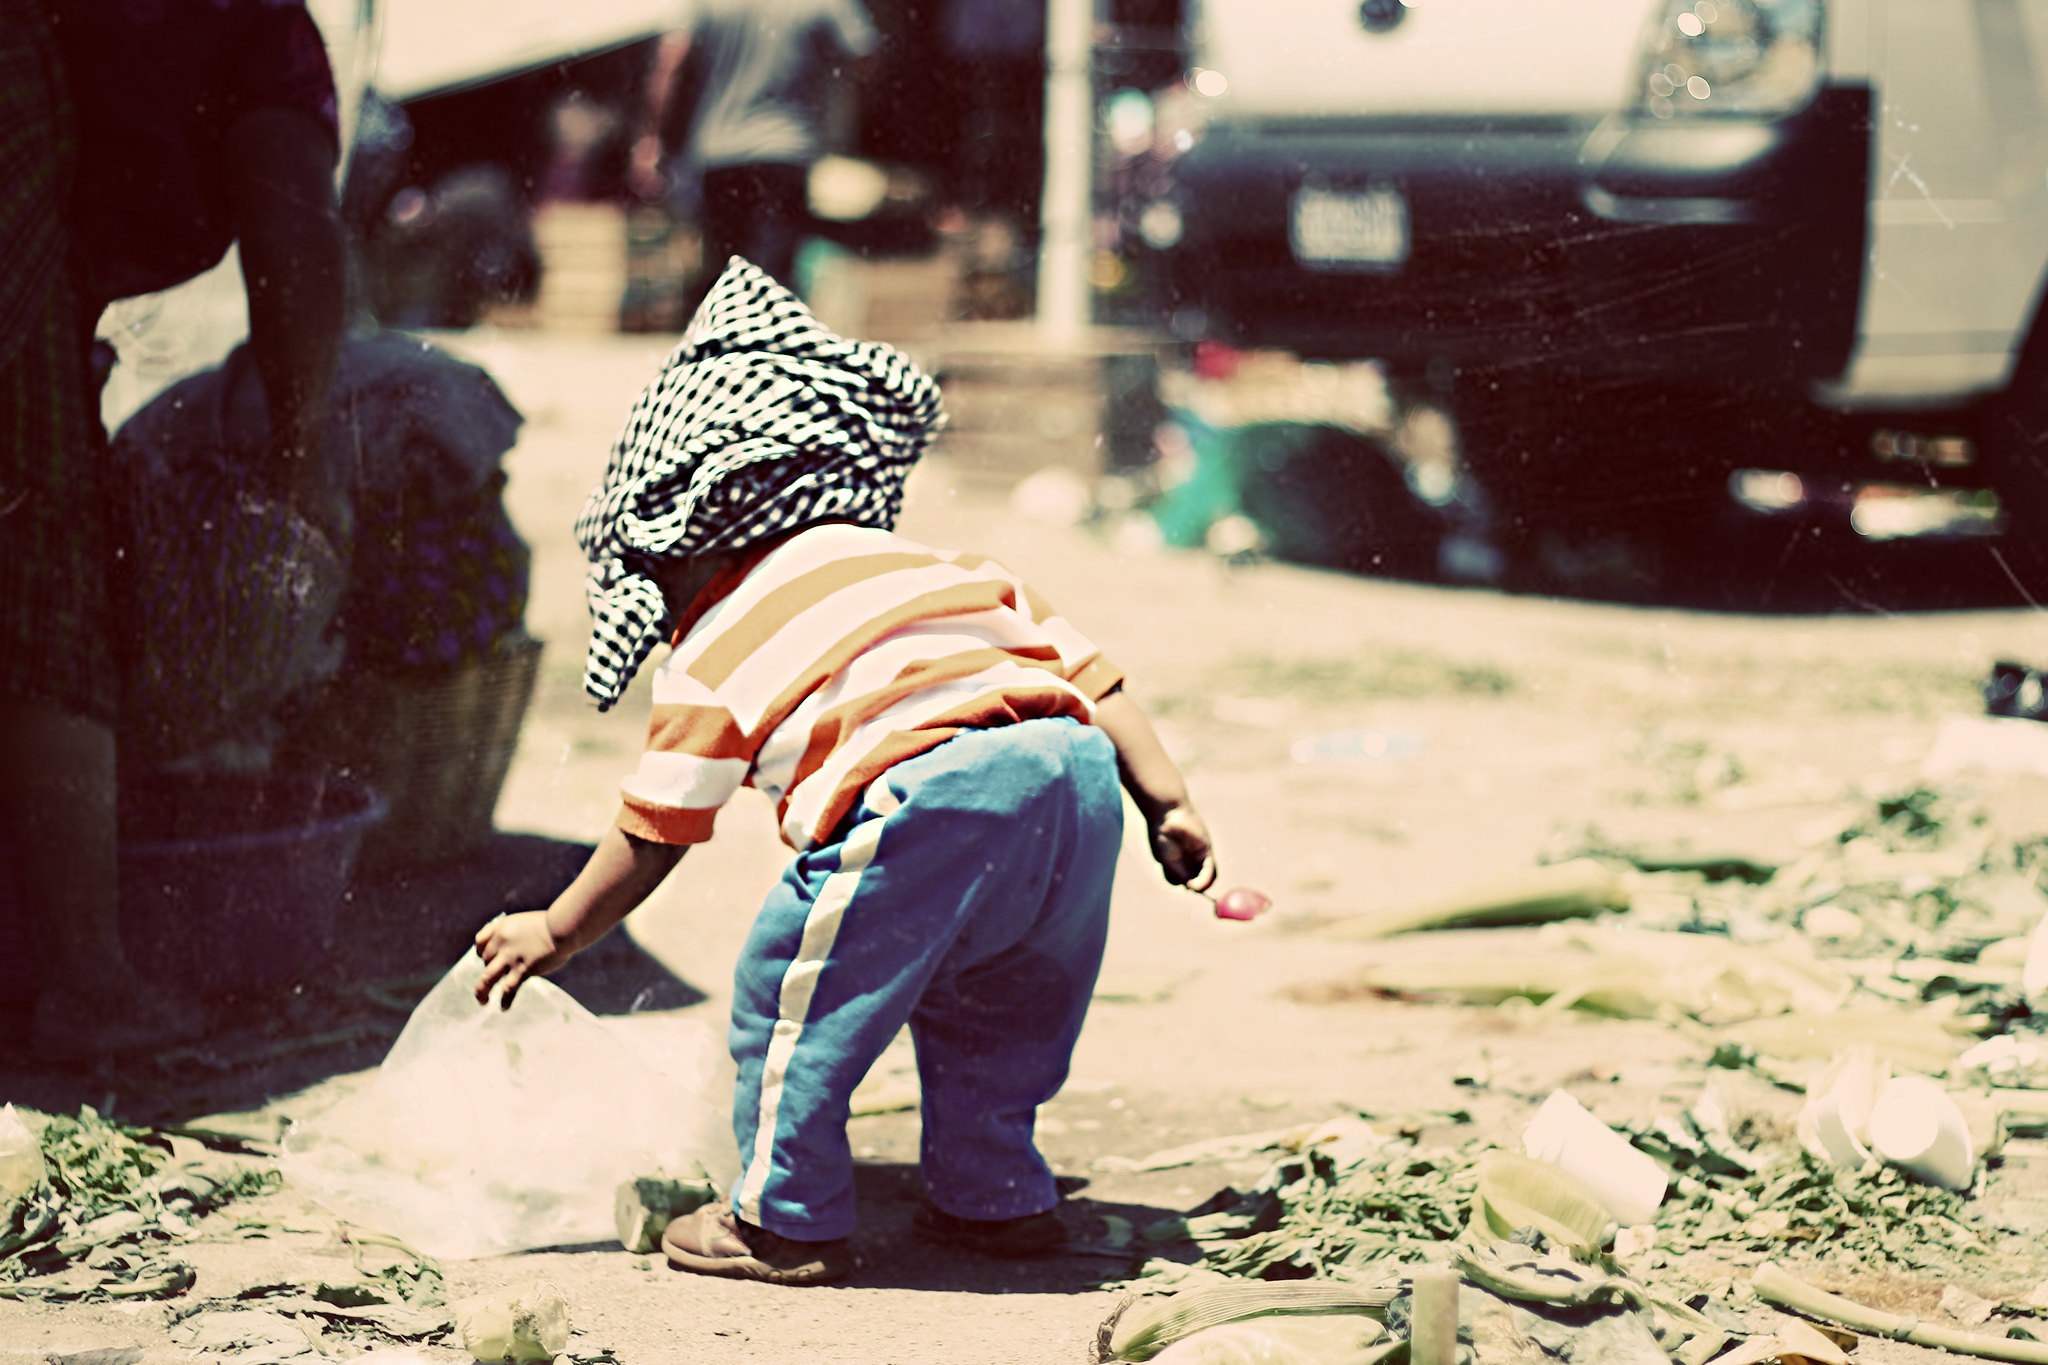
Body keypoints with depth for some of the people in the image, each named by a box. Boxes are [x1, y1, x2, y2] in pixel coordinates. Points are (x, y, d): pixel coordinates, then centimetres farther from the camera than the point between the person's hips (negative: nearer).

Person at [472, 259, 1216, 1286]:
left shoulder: (715, 654, 17)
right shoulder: (950, 570, 32)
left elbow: (649, 838, 21)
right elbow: (1089, 669, 24)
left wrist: (554, 934, 35)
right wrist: (1167, 803, 24)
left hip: (937, 797, -7)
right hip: (1081, 776, 7)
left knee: (789, 990, 9)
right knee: (986, 1000, 30)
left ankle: (785, 1221, 14)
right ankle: (990, 1192, 38)